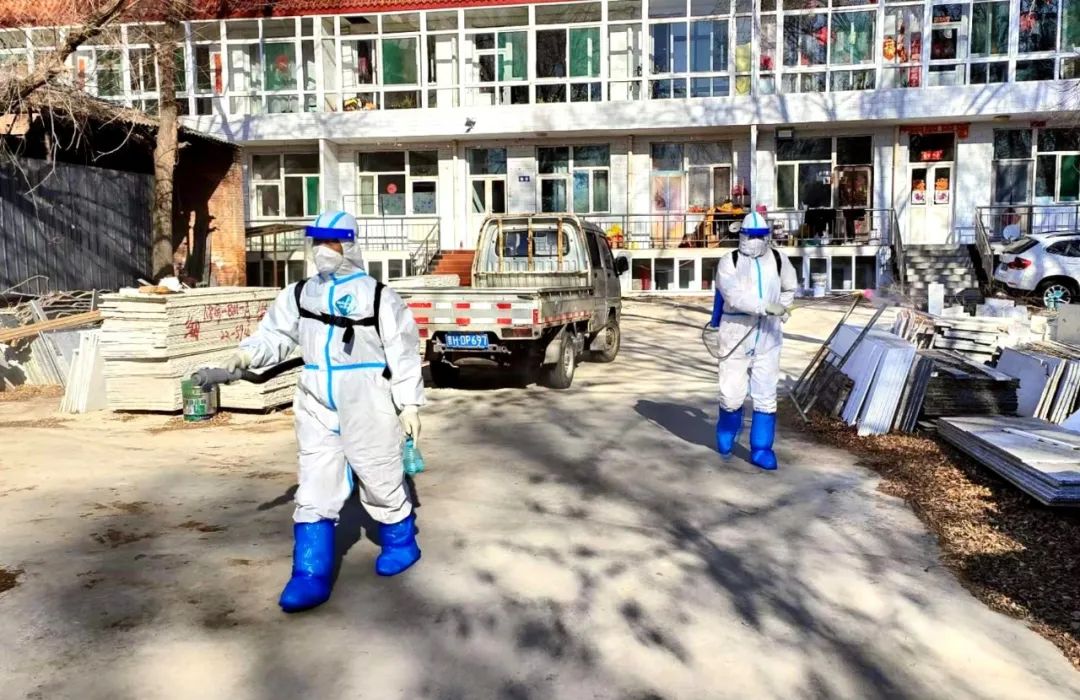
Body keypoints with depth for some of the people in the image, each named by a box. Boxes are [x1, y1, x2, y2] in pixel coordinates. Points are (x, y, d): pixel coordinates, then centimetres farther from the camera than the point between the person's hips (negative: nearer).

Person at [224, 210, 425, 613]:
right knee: (314, 492, 1)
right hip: (317, 409, 4)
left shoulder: (376, 295, -6)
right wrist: (250, 353, -16)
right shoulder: (300, 294, 8)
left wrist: (409, 403, -7)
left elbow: (403, 352, -6)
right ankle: (311, 578, 4)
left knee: (381, 482, 11)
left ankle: (401, 542, 35)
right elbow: (275, 333, 6)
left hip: (367, 408, -4)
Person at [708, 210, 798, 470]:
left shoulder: (778, 260, 6)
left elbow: (790, 288, 24)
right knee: (732, 394, 3)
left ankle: (761, 449, 12)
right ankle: (725, 437, 31)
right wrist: (765, 306, -32)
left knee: (766, 395, 2)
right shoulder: (729, 262, -7)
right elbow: (734, 295, -22)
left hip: (767, 337, 3)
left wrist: (782, 308, 8)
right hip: (736, 335, -2)